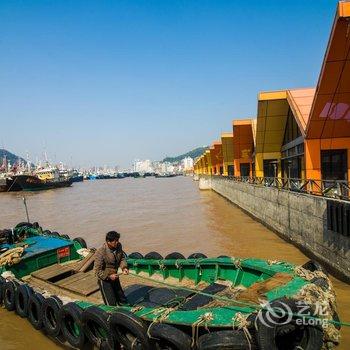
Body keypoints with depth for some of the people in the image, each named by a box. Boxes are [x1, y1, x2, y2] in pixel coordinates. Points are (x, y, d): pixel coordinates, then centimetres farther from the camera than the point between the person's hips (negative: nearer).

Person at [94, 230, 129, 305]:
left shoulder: (118, 246, -12)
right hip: (104, 280, -6)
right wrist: (109, 276, -27)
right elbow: (98, 271, -22)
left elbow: (122, 258, 5)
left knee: (123, 302, 18)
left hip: (114, 277, 7)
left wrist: (124, 267, -13)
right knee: (111, 305, 0)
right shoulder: (100, 253, -29)